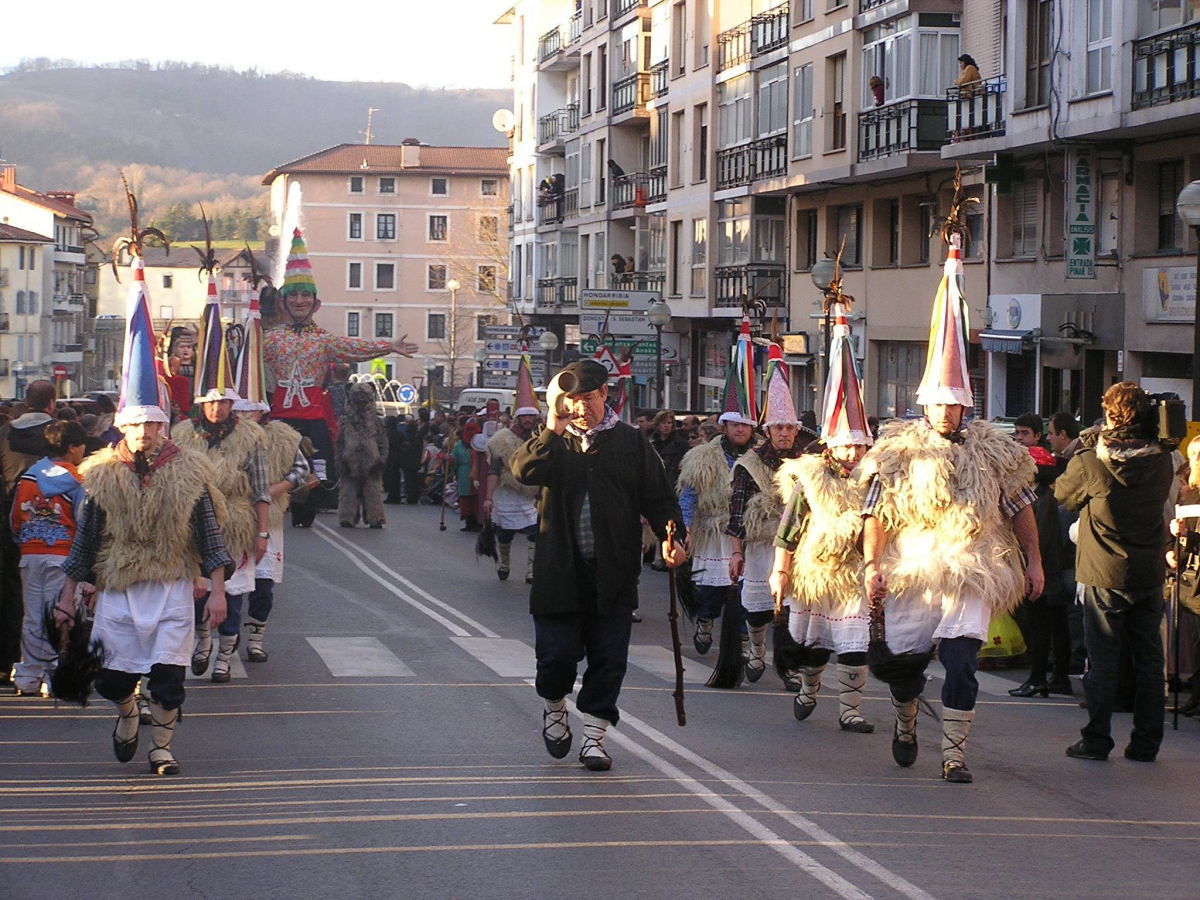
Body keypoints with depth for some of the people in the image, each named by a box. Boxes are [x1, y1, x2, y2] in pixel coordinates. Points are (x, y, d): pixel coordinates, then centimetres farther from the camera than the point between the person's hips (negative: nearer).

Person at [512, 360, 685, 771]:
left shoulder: (629, 441, 8)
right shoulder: (553, 442, 7)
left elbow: (658, 496, 7)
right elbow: (523, 470, -13)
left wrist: (670, 536, -9)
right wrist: (553, 429, -19)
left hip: (613, 573, 1)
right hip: (560, 570, -1)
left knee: (608, 659, 1)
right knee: (557, 654, -1)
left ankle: (593, 736, 11)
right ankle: (554, 706, 29)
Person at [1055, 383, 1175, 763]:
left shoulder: (1090, 463, -14)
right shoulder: (1162, 461, -3)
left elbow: (1063, 493, 3)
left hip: (1105, 575, -3)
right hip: (1151, 574, 3)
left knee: (1103, 660, 4)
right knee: (1149, 660, 9)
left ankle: (1096, 740, 7)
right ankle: (1146, 742, 13)